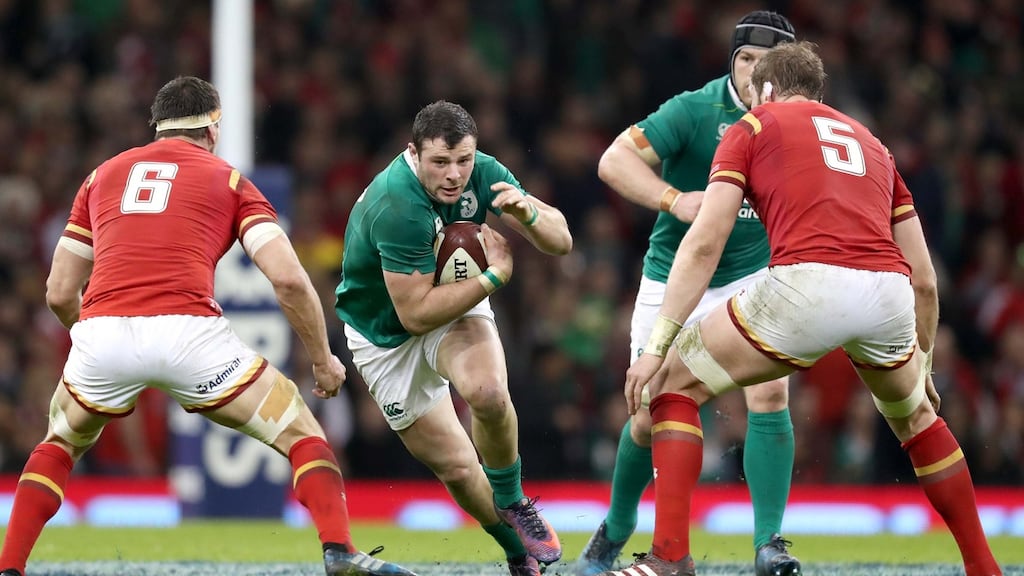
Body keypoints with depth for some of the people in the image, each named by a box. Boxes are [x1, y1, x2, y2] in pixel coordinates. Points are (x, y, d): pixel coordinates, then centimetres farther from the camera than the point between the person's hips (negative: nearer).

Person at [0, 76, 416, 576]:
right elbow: (287, 278, 4)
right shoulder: (228, 181, 18)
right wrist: (322, 359, 16)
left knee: (60, 443, 32)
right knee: (300, 432, 13)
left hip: (102, 330, 3)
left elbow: (60, 293, 24)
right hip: (189, 332, -3)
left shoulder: (103, 176, 25)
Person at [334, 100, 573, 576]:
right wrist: (495, 275, -28)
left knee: (487, 392, -30)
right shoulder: (397, 208, -35)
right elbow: (416, 315, -33)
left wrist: (528, 214, -33)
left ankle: (511, 502, -5)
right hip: (385, 335, -3)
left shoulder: (483, 174, -17)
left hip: (456, 299, 3)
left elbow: (560, 242, -11)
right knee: (456, 468, -3)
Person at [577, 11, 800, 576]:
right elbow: (614, 161, -24)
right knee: (651, 415, 3)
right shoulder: (695, 110, -18)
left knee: (770, 394, -19)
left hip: (751, 277, 2)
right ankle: (616, 529, 29)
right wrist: (673, 200, -37)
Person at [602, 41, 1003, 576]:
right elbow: (925, 279, 31)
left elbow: (704, 243, 6)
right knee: (915, 416, 34)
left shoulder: (754, 126, 20)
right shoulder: (869, 142, 32)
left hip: (807, 285, -5)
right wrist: (922, 362, 44)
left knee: (675, 385, 13)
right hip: (889, 293, 5)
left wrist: (657, 346, 4)